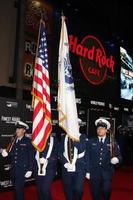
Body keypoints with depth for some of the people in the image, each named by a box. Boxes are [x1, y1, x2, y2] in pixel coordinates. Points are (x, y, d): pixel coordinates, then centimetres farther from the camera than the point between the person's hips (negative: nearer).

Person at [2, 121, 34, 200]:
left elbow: (31, 156, -8)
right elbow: (12, 153, 10)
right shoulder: (14, 140, 8)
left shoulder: (28, 141, -8)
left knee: (19, 188, -6)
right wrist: (6, 153, -12)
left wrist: (30, 170, -11)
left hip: (22, 169, -5)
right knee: (17, 188, 17)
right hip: (13, 168, 5)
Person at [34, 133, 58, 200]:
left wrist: (47, 160, -15)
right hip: (38, 169, 3)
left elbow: (56, 154, -3)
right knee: (40, 189, 9)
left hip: (49, 168, -3)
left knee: (45, 190, -9)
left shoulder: (54, 139, 2)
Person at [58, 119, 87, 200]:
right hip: (66, 168, 2)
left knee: (78, 189, -8)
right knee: (68, 190, 7)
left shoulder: (83, 137, 2)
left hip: (79, 168, -2)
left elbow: (81, 150, -14)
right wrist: (65, 163, -8)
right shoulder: (63, 137, 9)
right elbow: (60, 153, 5)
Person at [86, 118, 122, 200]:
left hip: (107, 172, 0)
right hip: (94, 172, 1)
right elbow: (88, 157, 3)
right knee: (95, 193, 7)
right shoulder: (91, 141, 4)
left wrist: (117, 159, -20)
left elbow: (119, 155, 3)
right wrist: (87, 171, -1)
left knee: (106, 191, -3)